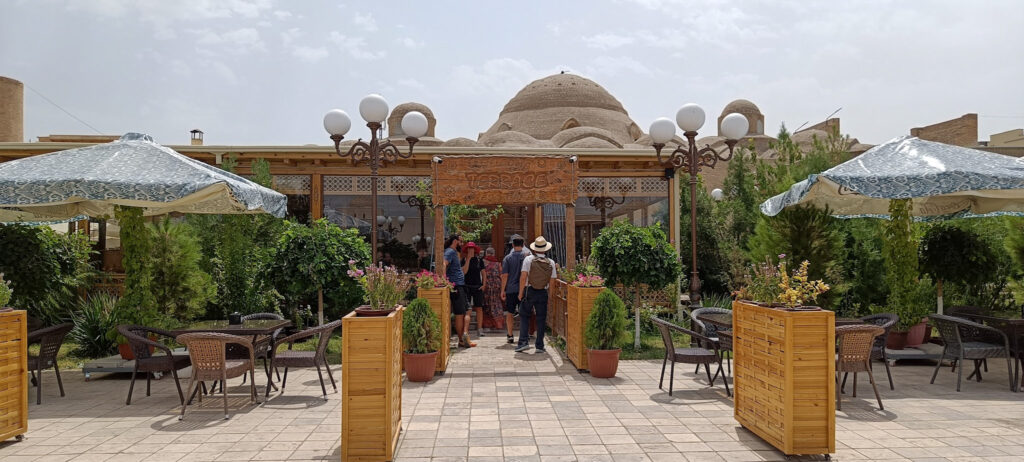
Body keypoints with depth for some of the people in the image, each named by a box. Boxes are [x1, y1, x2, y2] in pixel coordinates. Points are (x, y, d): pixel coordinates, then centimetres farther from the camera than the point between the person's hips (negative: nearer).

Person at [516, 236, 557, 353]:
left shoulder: (528, 259, -5)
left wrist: (520, 293, -2)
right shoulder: (551, 263, 2)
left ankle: (524, 342, -2)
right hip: (543, 293, 2)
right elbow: (552, 281, 2)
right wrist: (550, 295, 12)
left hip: (529, 291, -2)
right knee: (541, 319, 8)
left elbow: (523, 277, -8)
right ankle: (539, 346, 11)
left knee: (524, 317, 7)